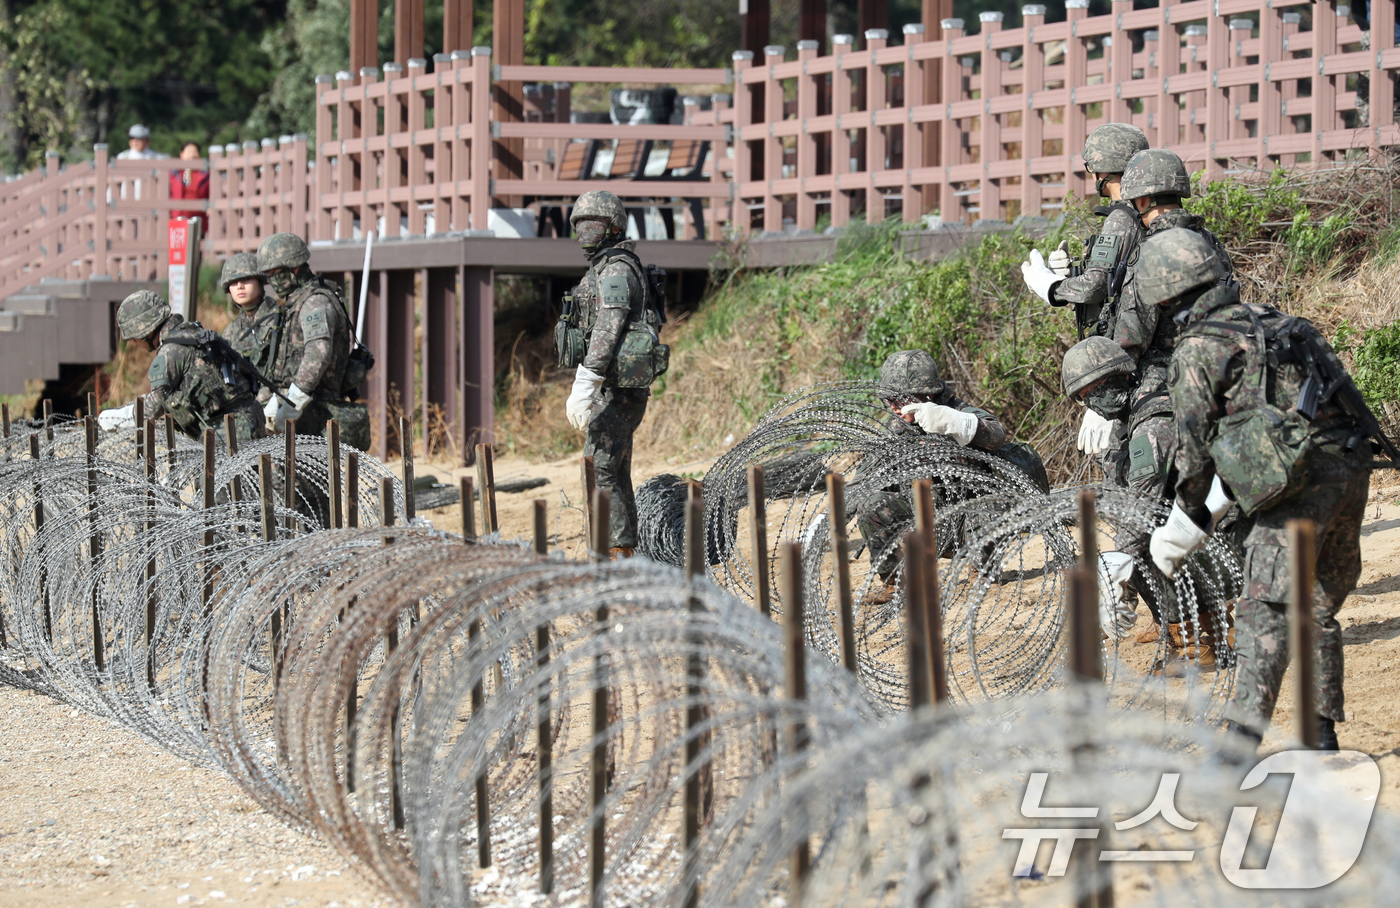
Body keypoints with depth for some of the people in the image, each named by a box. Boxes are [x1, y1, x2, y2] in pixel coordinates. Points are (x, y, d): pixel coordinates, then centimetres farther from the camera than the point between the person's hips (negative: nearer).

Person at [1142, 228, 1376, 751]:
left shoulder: (1196, 349, 0)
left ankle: (1242, 742, -17)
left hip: (1301, 481, -8)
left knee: (1265, 612, -9)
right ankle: (1321, 739, 22)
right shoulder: (1271, 322, 24)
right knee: (1318, 610, 18)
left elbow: (1194, 446, 1)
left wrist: (1191, 519, 16)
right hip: (1351, 469, 8)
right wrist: (1212, 509, 35)